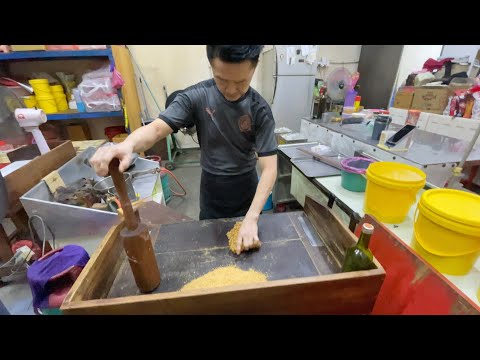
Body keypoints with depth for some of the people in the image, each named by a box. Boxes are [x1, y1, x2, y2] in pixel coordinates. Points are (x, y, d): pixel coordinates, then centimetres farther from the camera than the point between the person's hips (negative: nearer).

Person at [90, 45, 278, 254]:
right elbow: (157, 128, -23)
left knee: (248, 245, 21)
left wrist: (252, 218, -31)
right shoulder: (196, 96, -15)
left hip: (247, 193, 0)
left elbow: (269, 168, -21)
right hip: (211, 192, 1)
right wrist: (126, 145, -46)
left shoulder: (260, 110, -17)